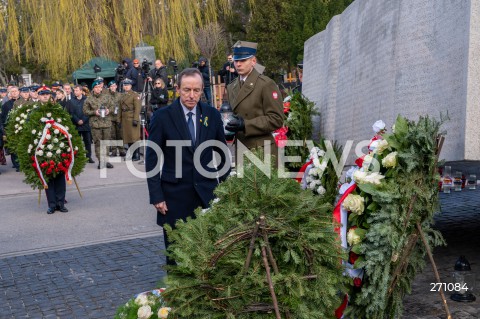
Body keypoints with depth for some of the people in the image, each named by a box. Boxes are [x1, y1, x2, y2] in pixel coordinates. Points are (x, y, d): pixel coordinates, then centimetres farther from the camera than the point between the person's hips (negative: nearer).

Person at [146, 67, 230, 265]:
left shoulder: (212, 115, 3)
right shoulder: (162, 117, -5)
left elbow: (223, 154, 12)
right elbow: (152, 159, -3)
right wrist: (156, 196, -7)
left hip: (206, 193, 2)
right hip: (175, 195, -2)